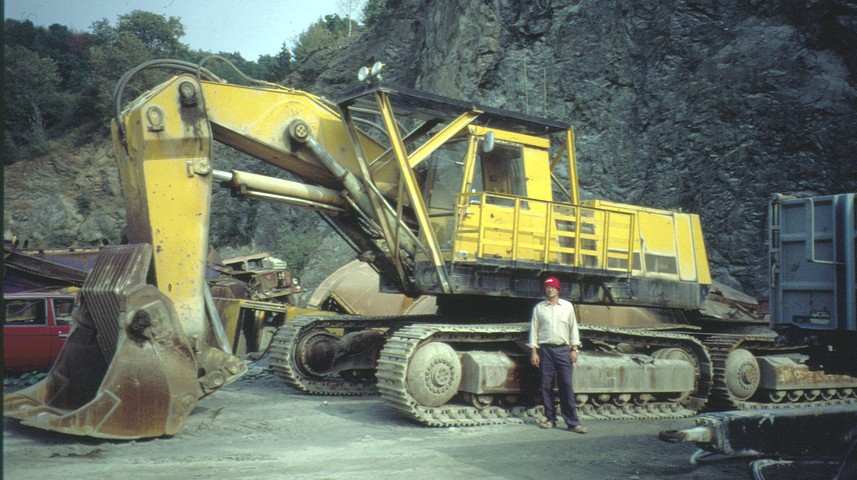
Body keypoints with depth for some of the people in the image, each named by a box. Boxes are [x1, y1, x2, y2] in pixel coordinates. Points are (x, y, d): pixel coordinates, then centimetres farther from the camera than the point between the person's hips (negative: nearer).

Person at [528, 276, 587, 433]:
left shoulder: (567, 306, 10)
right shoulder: (539, 307, 9)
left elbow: (573, 327, 12)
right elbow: (534, 329, 8)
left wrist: (574, 349, 4)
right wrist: (533, 351, 1)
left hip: (563, 349, 0)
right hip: (545, 349, 1)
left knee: (566, 385, -6)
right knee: (546, 385, 0)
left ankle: (573, 422, -5)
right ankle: (550, 418, 11)